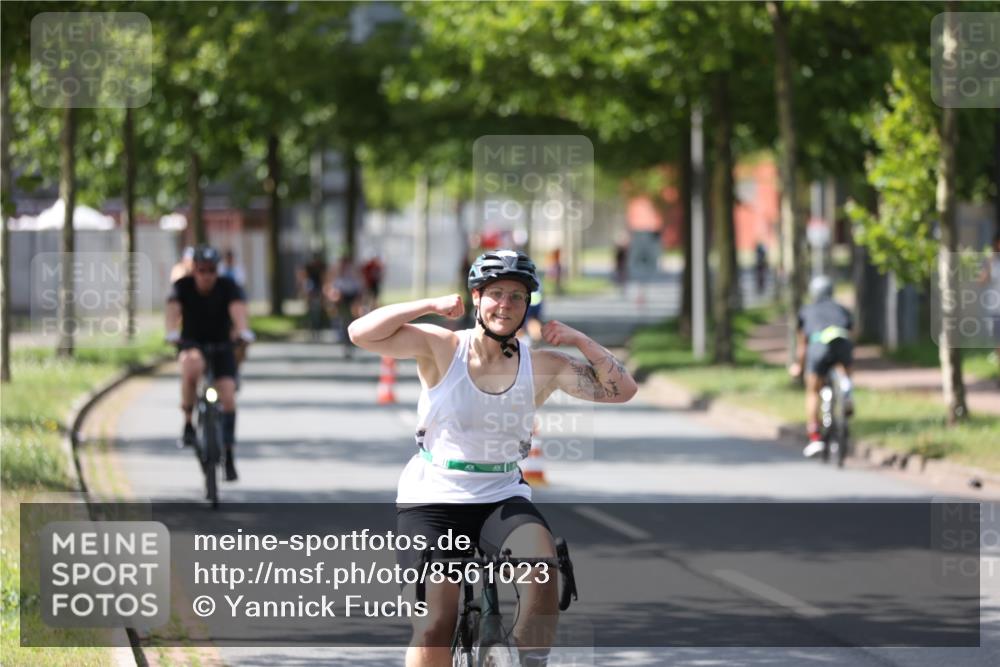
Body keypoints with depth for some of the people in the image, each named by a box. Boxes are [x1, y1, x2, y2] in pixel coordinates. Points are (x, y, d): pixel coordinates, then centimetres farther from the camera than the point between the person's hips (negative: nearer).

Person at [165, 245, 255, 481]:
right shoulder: (182, 286, -15)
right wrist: (172, 333, -51)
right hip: (191, 343, -1)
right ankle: (188, 423, -21)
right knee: (193, 365, -37)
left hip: (221, 346, 1)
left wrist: (243, 331, -53)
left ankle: (229, 456, -2)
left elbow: (238, 309, -33)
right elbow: (173, 310, -31)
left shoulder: (228, 287, -15)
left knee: (227, 395, -14)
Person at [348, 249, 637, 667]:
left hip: (502, 500, 2)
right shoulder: (441, 347, -6)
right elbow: (361, 333, -15)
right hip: (431, 500, -2)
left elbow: (621, 390, -1)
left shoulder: (542, 366, 0)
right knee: (434, 627, -13)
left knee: (542, 561, -30)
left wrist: (578, 340, -11)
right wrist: (431, 306, -17)